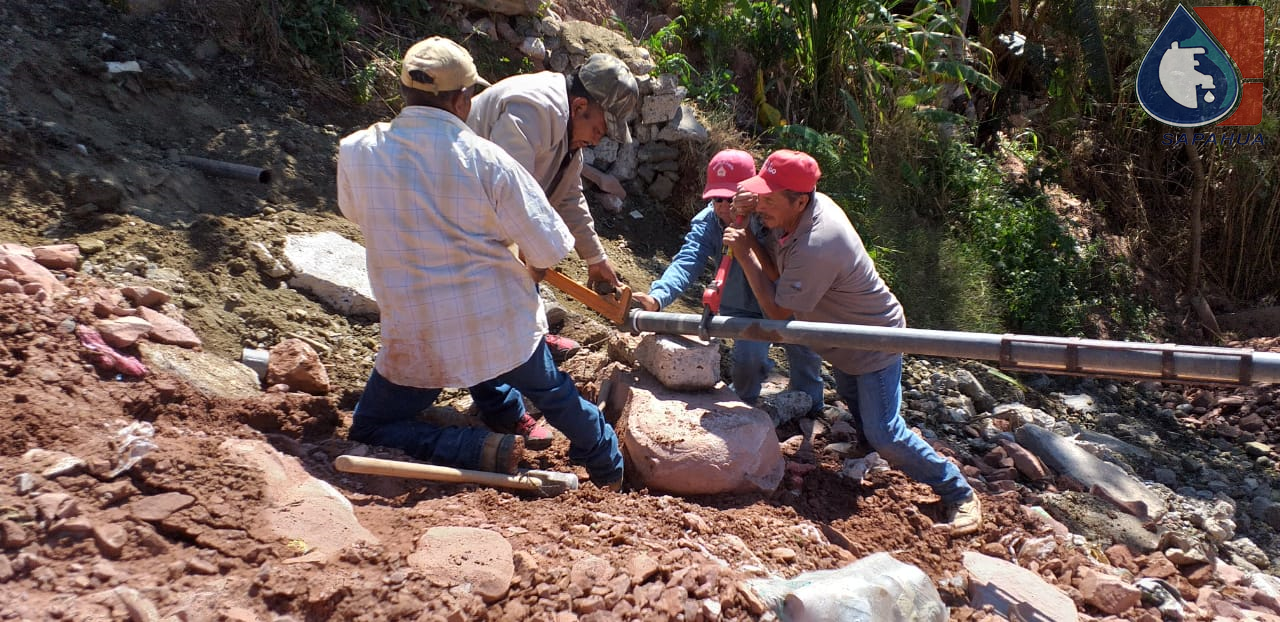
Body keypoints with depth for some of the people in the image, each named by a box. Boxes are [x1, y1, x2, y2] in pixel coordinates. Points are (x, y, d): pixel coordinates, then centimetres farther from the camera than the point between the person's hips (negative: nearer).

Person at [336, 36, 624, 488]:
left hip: (417, 341, -1)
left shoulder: (355, 152, -9)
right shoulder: (486, 159, -14)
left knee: (368, 433, 19)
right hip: (504, 328, 1)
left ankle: (487, 450, 1)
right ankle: (609, 471, 46)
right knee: (551, 390, 30)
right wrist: (525, 278, 13)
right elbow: (547, 251, -10)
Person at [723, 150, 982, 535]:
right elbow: (773, 262, -2)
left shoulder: (817, 246, -39)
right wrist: (749, 215, -19)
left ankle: (959, 493, 8)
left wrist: (744, 255, -25)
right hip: (845, 340, 9)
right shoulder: (800, 208, -13)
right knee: (857, 410, 24)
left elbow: (777, 310, -29)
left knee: (883, 434, -8)